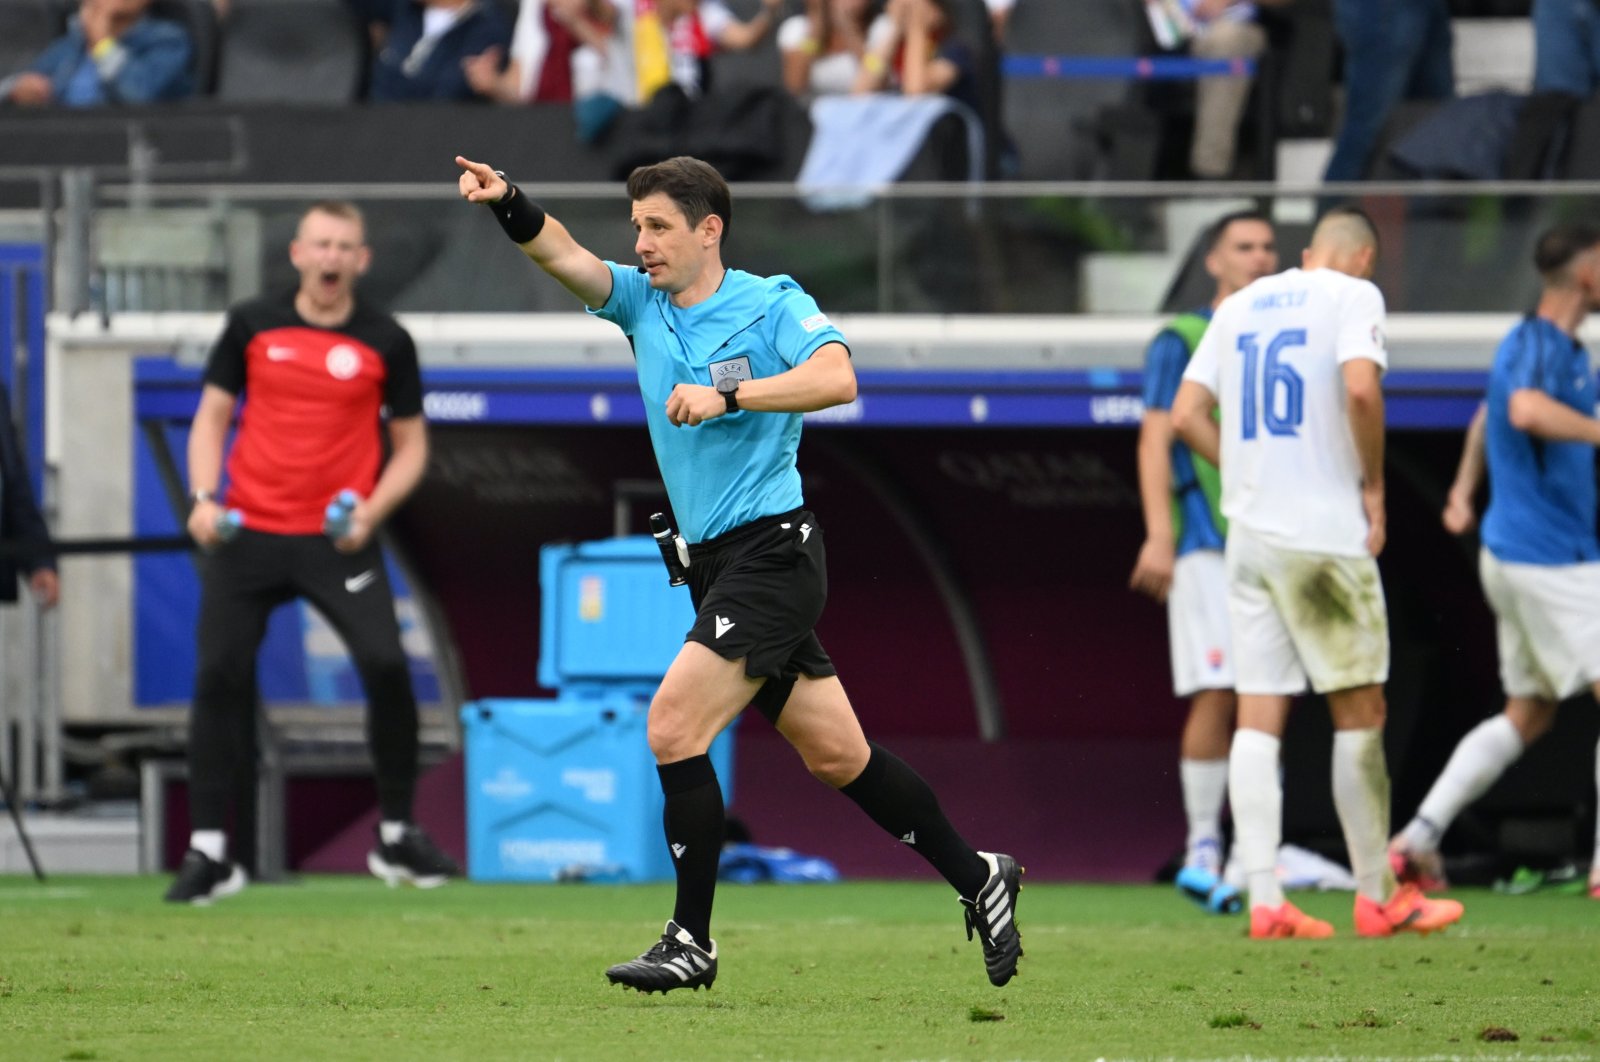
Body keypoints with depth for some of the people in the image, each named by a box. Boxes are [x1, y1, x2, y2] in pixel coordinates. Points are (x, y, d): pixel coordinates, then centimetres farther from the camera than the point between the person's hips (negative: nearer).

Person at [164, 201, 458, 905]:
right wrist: (203, 496, -4)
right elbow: (212, 416, 12)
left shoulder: (386, 343, 3)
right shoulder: (253, 325, 5)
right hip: (247, 532, 1)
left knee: (386, 666, -16)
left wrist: (372, 509, -9)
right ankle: (209, 853, 5)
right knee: (218, 675, -5)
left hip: (337, 540, -1)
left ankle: (396, 839, 1)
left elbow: (410, 446, 8)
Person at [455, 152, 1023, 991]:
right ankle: (977, 876, 26)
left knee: (673, 727, -16)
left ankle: (692, 941, -10)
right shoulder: (639, 301, 10)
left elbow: (836, 379, -23)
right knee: (836, 756, 12)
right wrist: (508, 206, -24)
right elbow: (564, 256, -6)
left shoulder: (772, 305, -7)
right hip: (715, 564, 7)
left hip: (772, 550, -7)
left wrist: (727, 395, -30)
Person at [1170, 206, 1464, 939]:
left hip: (1249, 532, 5)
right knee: (1359, 713, 4)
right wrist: (1374, 485, -8)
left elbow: (1186, 416, 11)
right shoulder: (1353, 296, -3)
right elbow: (1360, 388, -19)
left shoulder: (1241, 306, 15)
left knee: (1258, 719, 3)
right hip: (1326, 535, -5)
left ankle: (1264, 903, -2)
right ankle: (1377, 898, 8)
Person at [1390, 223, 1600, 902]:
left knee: (1527, 716, 15)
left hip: (1515, 557, 10)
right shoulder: (1538, 346, -17)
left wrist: (1464, 490, 34)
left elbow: (1491, 414, 33)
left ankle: (1417, 839, 11)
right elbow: (1526, 411, -41)